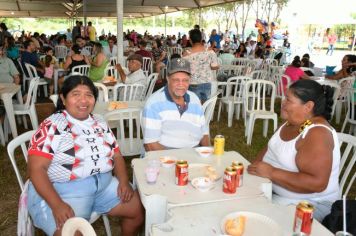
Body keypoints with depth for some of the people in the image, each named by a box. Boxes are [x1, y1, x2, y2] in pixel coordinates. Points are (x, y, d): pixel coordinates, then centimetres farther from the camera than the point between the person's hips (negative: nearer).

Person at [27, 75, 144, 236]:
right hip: (63, 191, -5)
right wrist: (57, 205, -26)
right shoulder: (52, 126, -10)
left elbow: (116, 155, 12)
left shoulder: (100, 123, 8)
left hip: (104, 185, 6)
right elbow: (36, 169, -15)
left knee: (138, 208, 1)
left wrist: (124, 181, -7)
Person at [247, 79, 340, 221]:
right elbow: (271, 149, 12)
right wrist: (255, 166, -6)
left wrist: (271, 173, -29)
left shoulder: (317, 134, -25)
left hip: (308, 204, -8)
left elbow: (317, 183, -32)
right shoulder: (293, 122, 1)